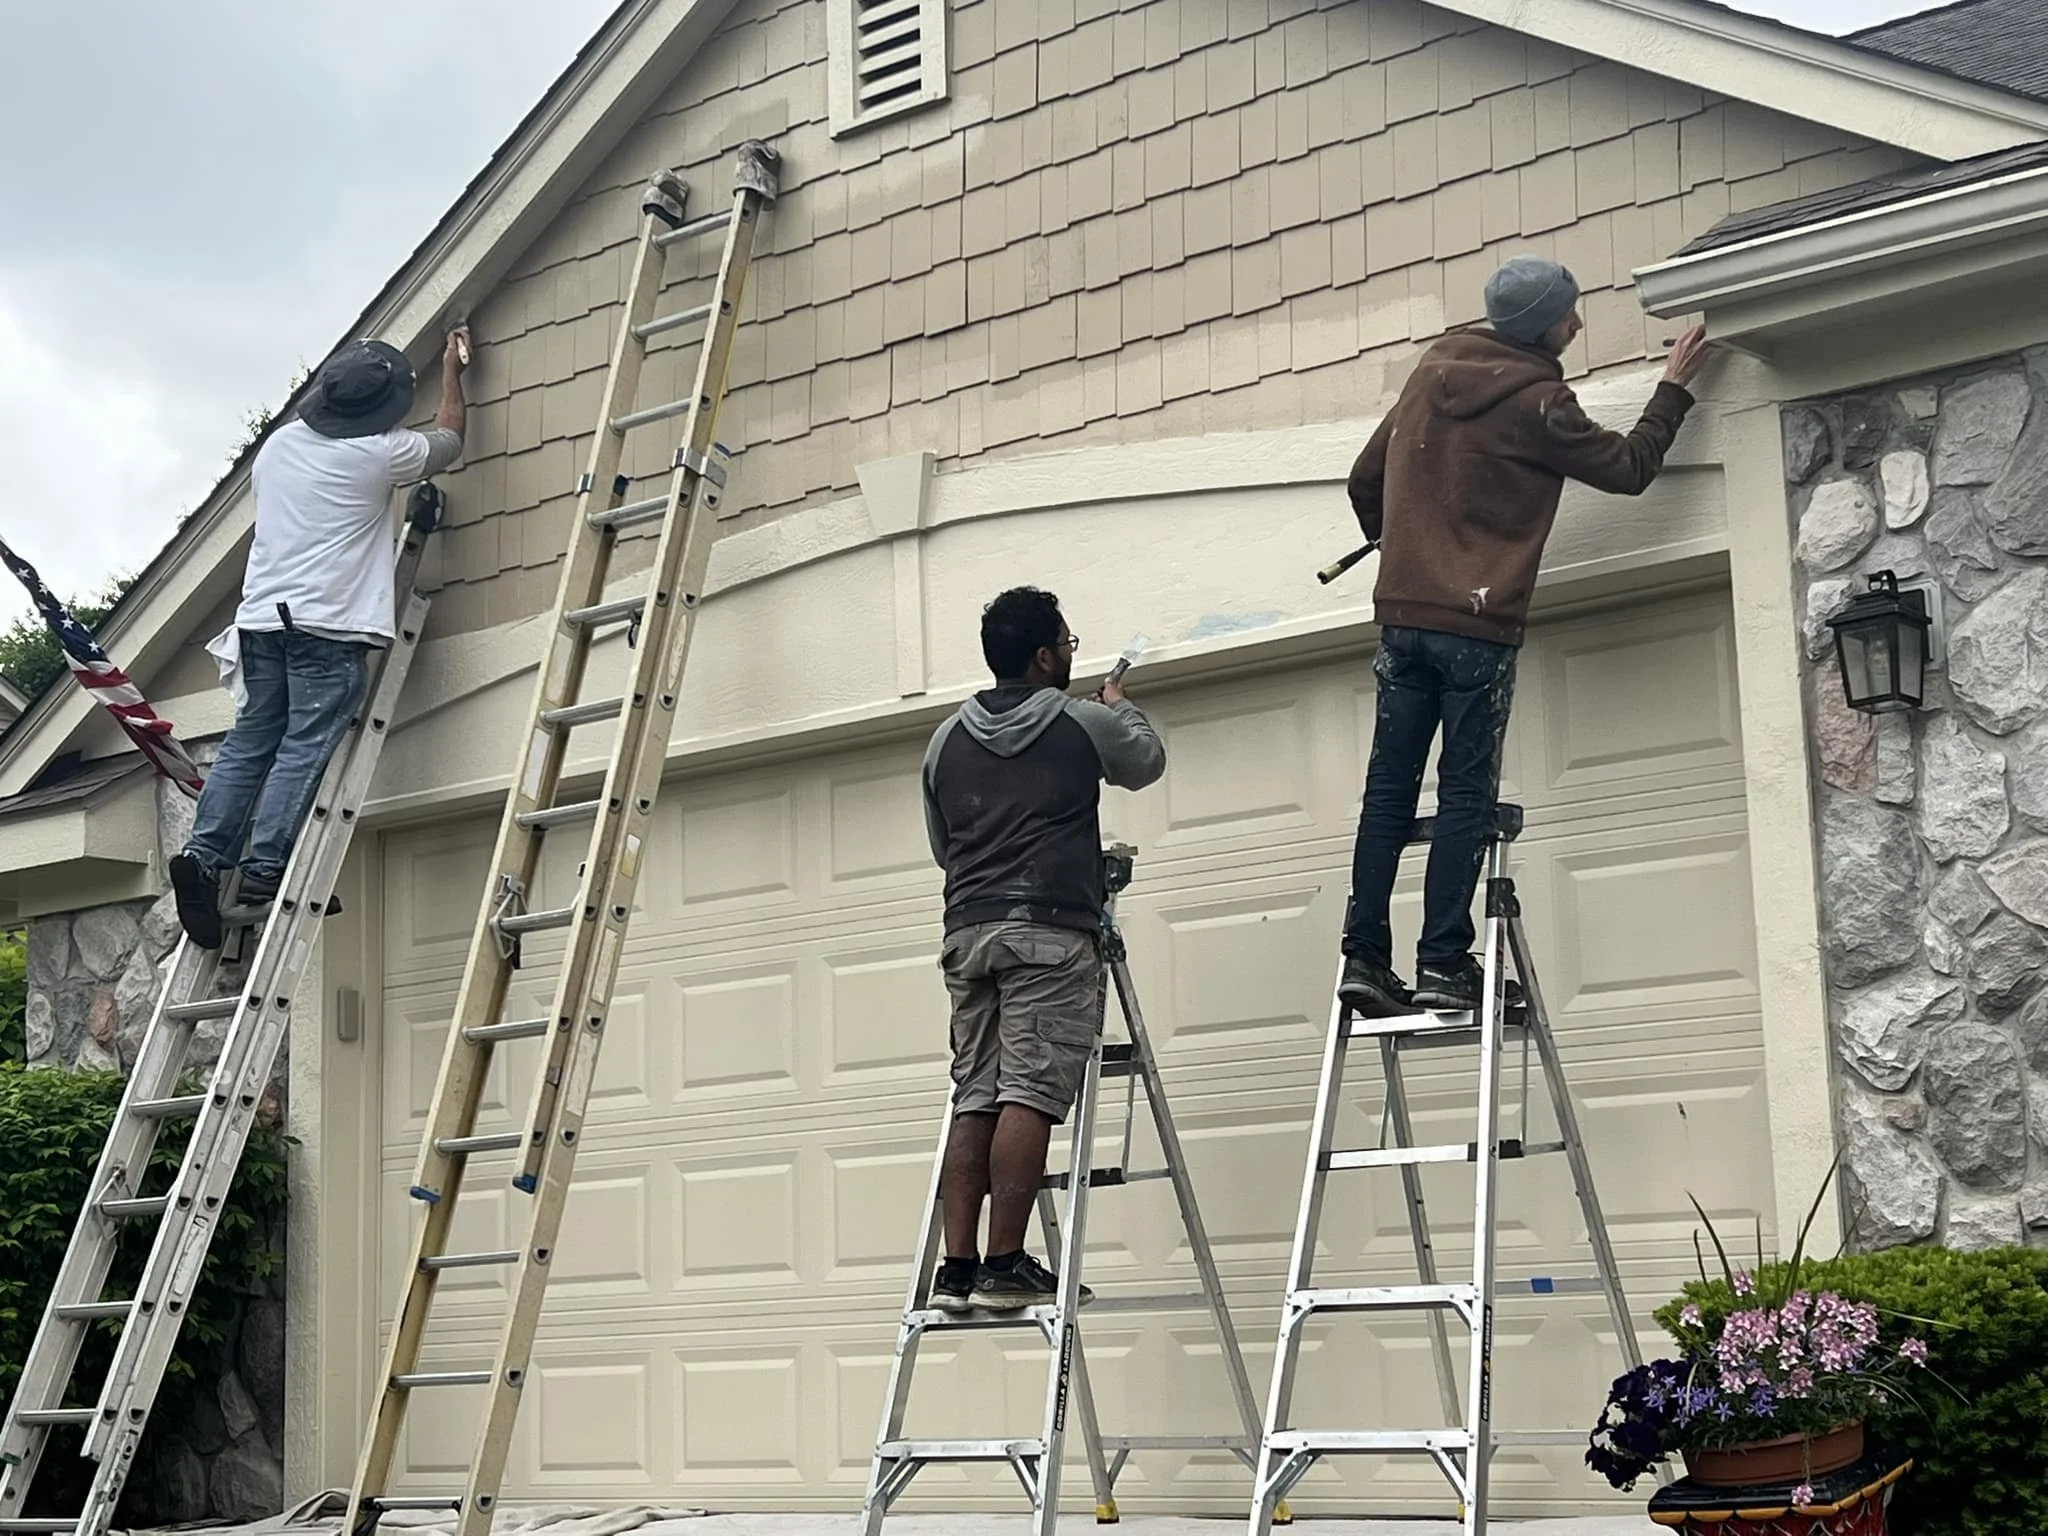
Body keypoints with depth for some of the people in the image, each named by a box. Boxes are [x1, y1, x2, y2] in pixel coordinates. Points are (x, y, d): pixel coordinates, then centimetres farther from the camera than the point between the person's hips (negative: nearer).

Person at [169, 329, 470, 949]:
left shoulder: (279, 444, 14)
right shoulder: (377, 456, -1)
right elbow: (447, 440, 18)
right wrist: (451, 369, 33)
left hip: (262, 617, 6)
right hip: (331, 626, -6)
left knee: (249, 743, 6)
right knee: (305, 747, -8)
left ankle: (205, 851, -6)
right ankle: (265, 865, -15)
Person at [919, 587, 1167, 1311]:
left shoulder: (946, 742, 16)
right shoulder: (1083, 724, 3)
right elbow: (1148, 761, 24)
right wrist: (1120, 706, 43)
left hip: (967, 929, 5)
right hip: (1049, 927, -5)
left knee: (974, 1099, 4)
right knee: (1030, 1094, -9)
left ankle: (958, 1267, -1)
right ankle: (1004, 1267, -15)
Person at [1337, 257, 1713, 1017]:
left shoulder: (1430, 374, 12)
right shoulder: (1535, 402, -8)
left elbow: (1365, 478, 19)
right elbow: (1628, 468, 1)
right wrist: (1674, 388, 13)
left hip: (1402, 618, 6)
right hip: (1477, 627, -6)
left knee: (1389, 792, 6)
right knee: (1466, 797, -2)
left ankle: (1364, 956, 3)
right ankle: (1443, 962, -5)